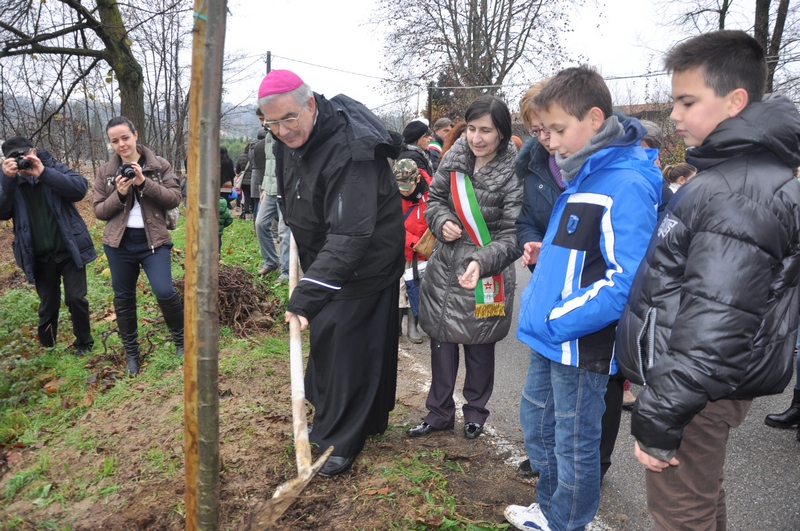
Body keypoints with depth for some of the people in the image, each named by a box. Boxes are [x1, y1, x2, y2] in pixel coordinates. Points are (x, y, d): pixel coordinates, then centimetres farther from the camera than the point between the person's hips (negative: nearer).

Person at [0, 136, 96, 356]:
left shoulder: (54, 168, -2)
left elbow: (80, 188, -20)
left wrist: (43, 173, -26)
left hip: (69, 250, -2)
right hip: (40, 256, 2)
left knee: (76, 298, 0)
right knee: (48, 305, 12)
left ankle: (84, 343, 20)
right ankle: (47, 348, 29)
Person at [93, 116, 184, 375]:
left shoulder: (159, 165, 0)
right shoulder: (105, 171, 5)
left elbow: (175, 197, -8)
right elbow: (99, 211, 4)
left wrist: (145, 183, -19)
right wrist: (119, 194, -13)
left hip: (153, 240, -2)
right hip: (119, 242, 3)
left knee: (165, 292, -14)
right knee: (123, 298, 10)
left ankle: (181, 340, 12)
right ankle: (131, 352, 27)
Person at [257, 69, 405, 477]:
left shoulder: (348, 151, -33)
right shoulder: (289, 138, -3)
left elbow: (350, 236, -38)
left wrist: (306, 296, -42)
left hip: (364, 262, -9)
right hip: (324, 256, 9)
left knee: (344, 343, -6)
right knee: (326, 339, 17)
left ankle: (340, 442, 11)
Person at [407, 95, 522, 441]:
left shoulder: (514, 172, -17)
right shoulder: (455, 157, -2)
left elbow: (513, 236, -19)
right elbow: (435, 198, 10)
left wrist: (481, 263, -35)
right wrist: (442, 222, -12)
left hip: (486, 273, -4)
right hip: (445, 266, 5)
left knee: (479, 347, 12)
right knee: (441, 339, 13)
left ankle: (475, 412, 36)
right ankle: (439, 412, 31)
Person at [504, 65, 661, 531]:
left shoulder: (627, 186, -20)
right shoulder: (582, 176, 9)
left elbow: (626, 282, -26)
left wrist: (556, 320, -22)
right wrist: (545, 255, 8)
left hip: (581, 345, -9)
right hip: (549, 339, 10)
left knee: (575, 445, 10)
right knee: (537, 424, 23)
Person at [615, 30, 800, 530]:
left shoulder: (740, 196, -24)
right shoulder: (738, 174, 10)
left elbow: (714, 326, -29)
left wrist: (659, 416, -24)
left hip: (697, 391, -10)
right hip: (708, 384, 10)